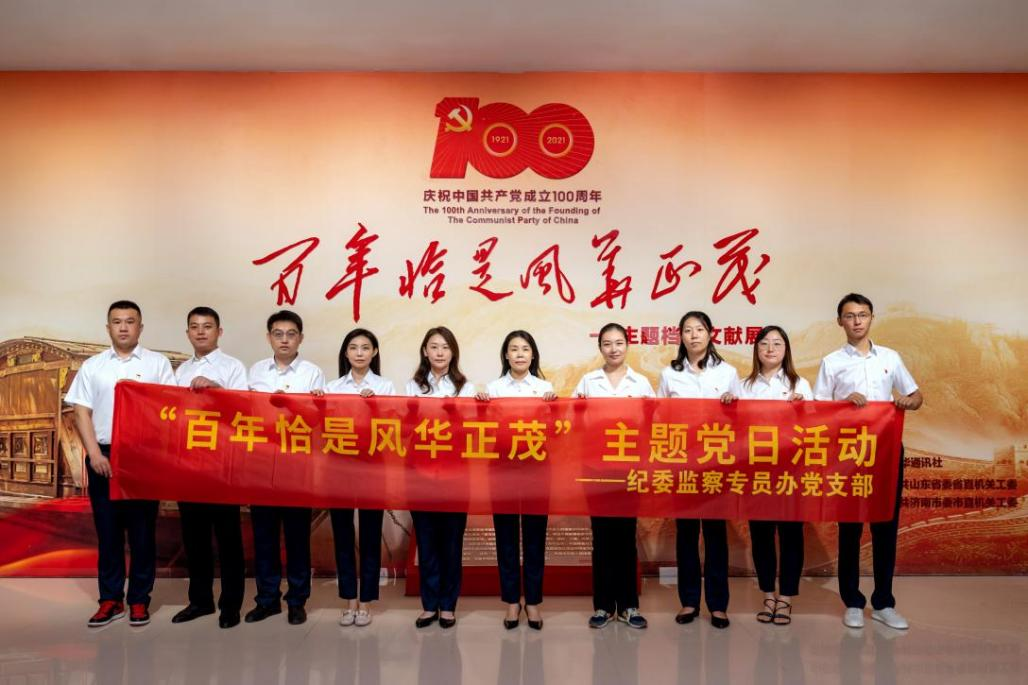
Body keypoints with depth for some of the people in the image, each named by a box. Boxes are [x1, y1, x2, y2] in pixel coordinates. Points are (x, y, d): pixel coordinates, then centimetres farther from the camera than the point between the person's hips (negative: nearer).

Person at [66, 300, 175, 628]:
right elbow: (81, 413, 5)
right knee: (108, 530, 7)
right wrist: (95, 454, -7)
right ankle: (110, 599, 16)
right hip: (104, 456, 2)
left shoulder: (158, 363, 4)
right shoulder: (92, 366, 9)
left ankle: (139, 600, 13)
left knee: (143, 531, 3)